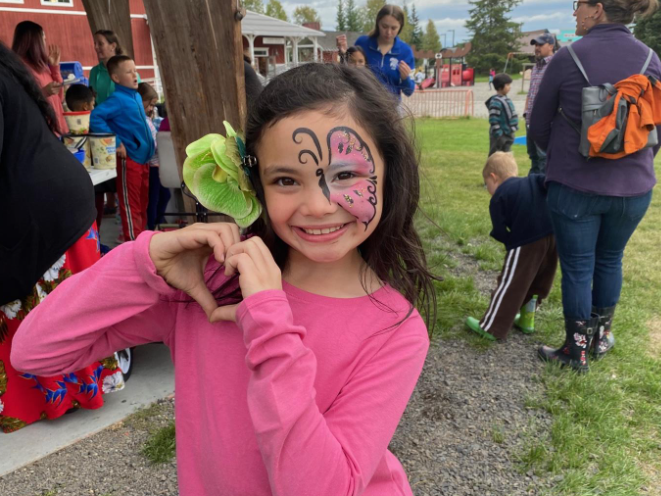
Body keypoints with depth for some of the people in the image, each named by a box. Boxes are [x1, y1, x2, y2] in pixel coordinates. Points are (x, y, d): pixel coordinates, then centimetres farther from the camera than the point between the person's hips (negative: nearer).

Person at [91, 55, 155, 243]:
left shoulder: (136, 96, 12)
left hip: (143, 157, 9)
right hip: (128, 159, -8)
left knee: (142, 204, 16)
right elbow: (95, 118, -26)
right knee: (131, 206, -1)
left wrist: (150, 145, 17)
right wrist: (116, 143, -24)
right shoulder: (117, 99, -14)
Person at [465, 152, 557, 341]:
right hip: (553, 237, 6)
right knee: (539, 282, 22)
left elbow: (500, 232, -5)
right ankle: (526, 319, 36)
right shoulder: (535, 180, 17)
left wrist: (512, 241, 13)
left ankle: (490, 327, 13)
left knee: (509, 285, 3)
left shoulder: (498, 198, 1)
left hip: (525, 244, -6)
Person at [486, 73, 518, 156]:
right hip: (500, 136, -10)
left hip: (508, 135, 10)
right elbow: (493, 120, -23)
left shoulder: (506, 99, 12)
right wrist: (498, 135, -22)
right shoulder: (496, 102, -18)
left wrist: (514, 128, 21)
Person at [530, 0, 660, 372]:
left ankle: (577, 350, 22)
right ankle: (601, 337, 35)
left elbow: (539, 125, 0)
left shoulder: (568, 57, -10)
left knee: (577, 267, 9)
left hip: (575, 186, -3)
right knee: (610, 260, 21)